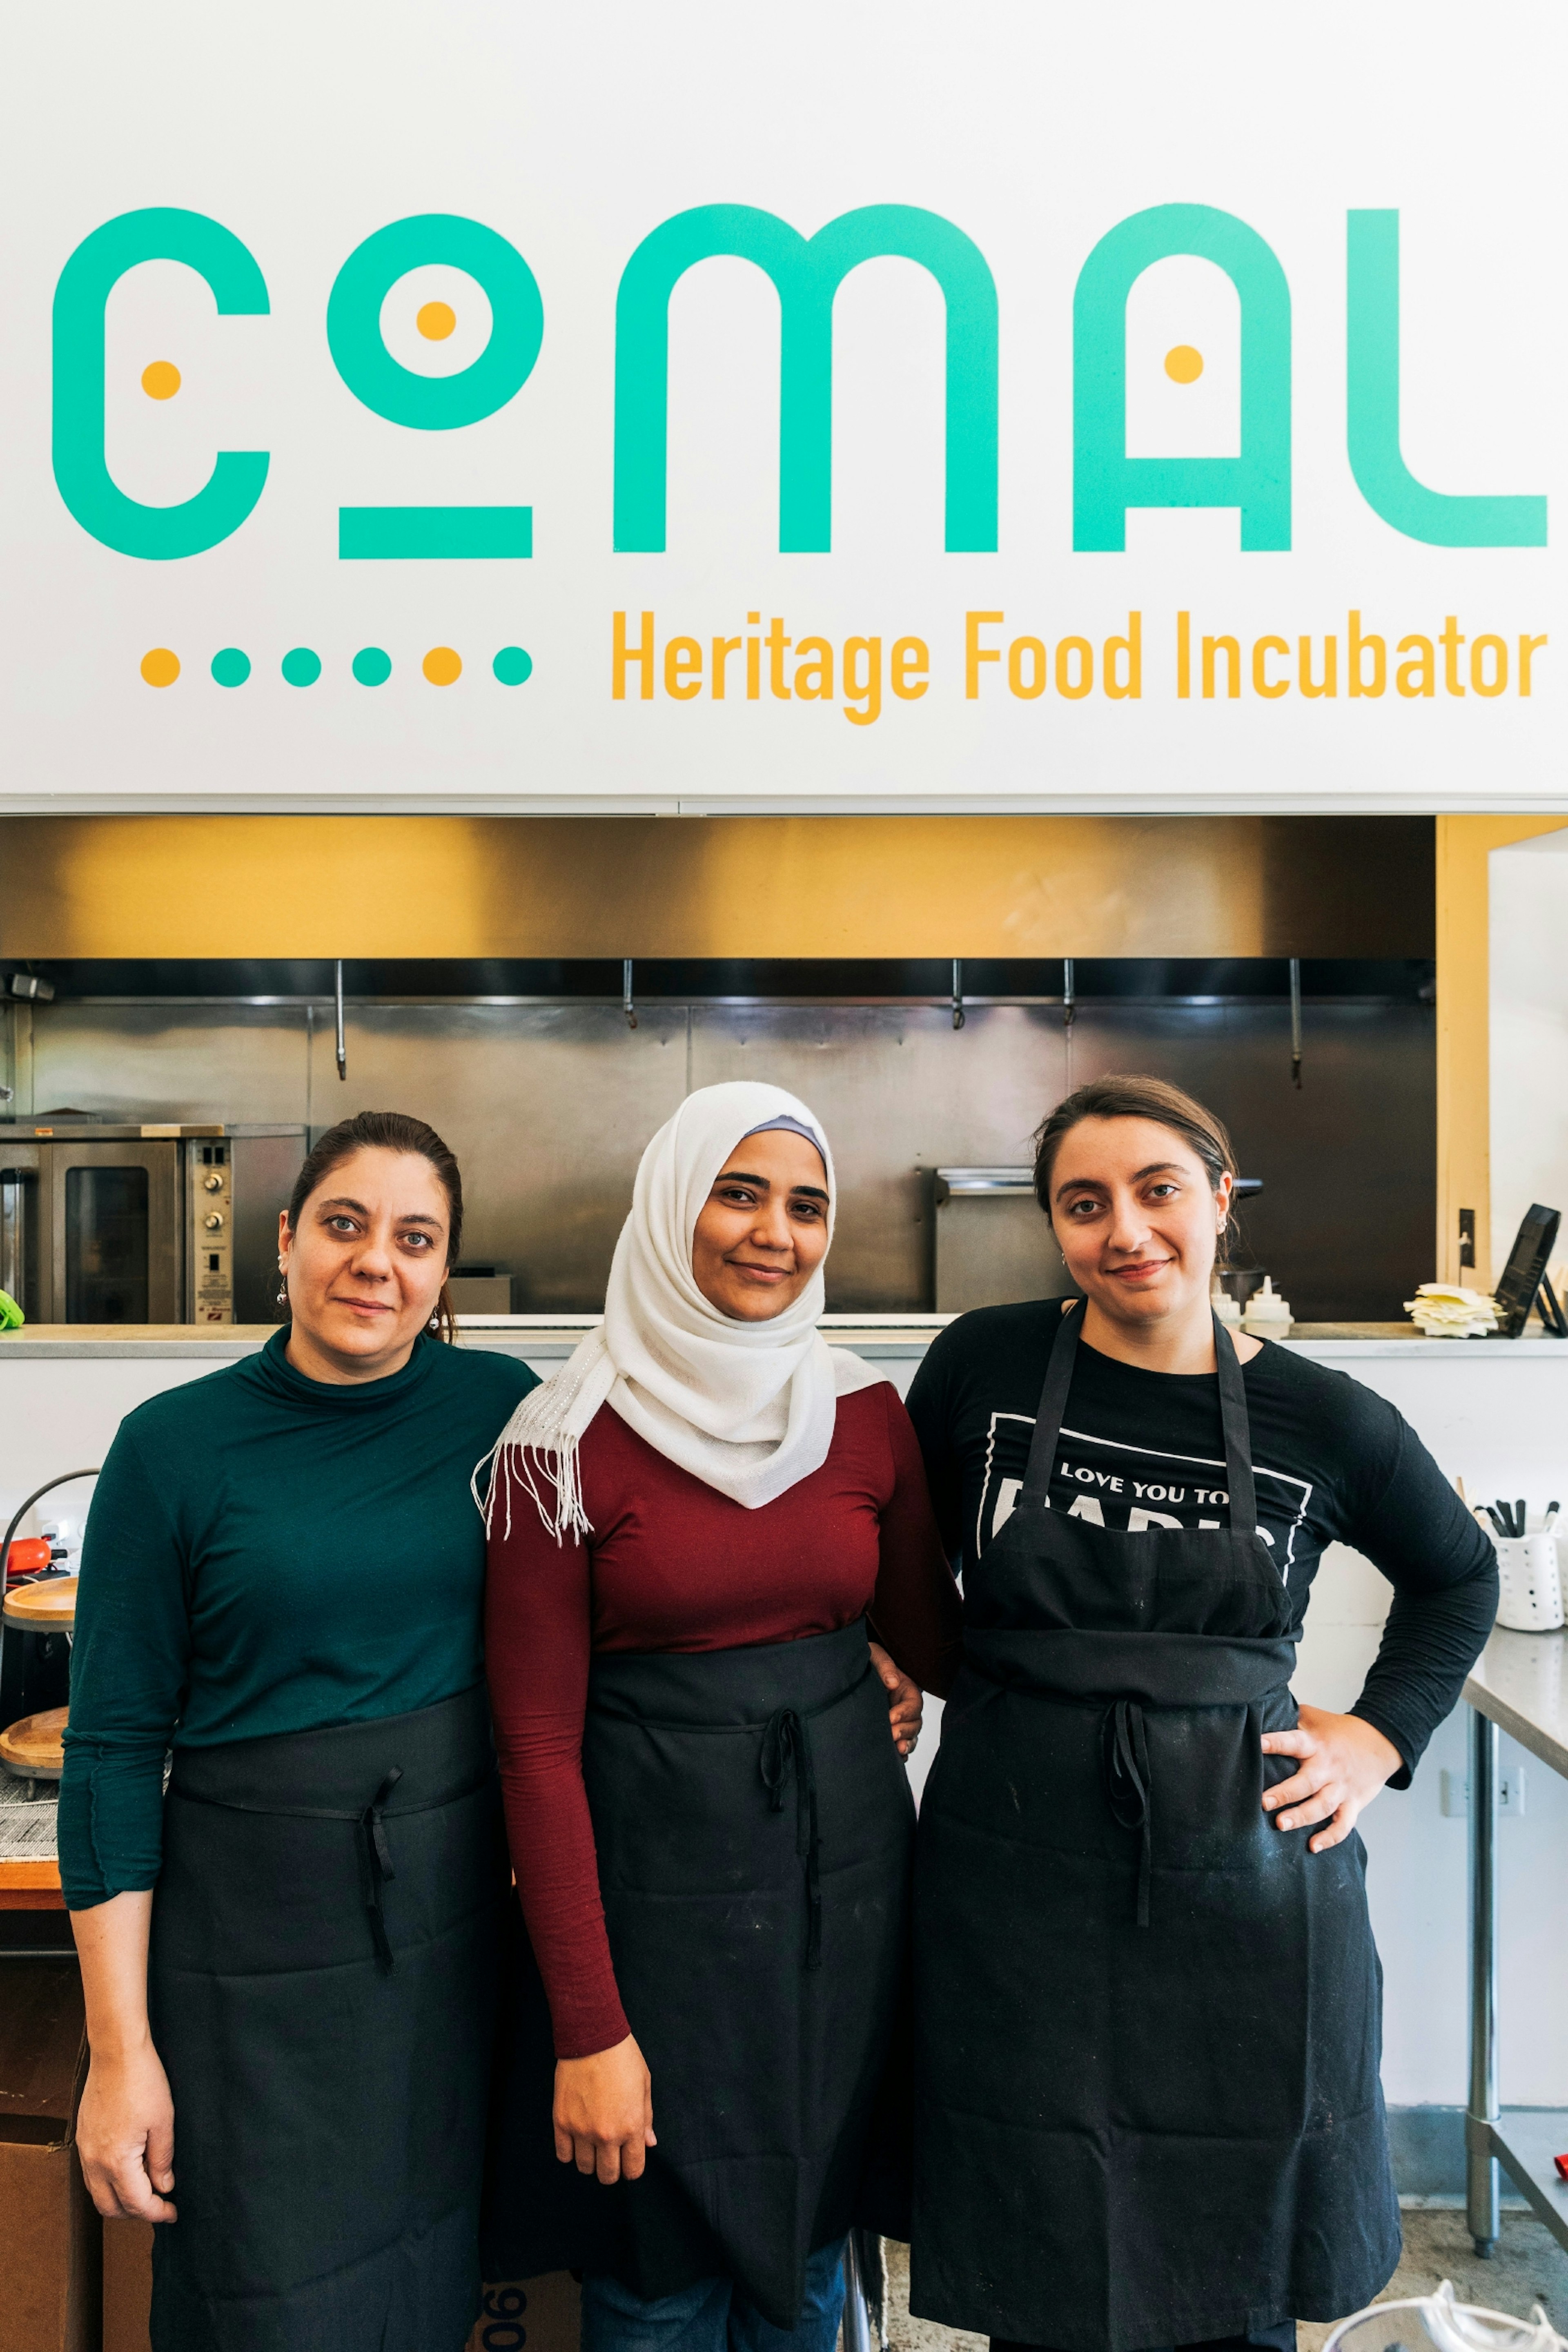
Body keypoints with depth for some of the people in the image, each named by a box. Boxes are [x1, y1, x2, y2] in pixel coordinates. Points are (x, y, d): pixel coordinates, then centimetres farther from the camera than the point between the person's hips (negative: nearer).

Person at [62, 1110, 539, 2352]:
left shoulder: (503, 1407, -4)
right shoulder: (175, 1444, -9)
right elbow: (114, 1747, -6)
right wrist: (120, 2049, -8)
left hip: (456, 1922, 3)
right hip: (254, 1935, -2)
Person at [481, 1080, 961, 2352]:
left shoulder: (868, 1414, 0)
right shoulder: (570, 1444, -12)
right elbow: (538, 1745, -11)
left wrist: (897, 1673, -3)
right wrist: (588, 2029, -12)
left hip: (848, 1868, 4)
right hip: (656, 1881, -3)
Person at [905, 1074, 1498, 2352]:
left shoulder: (1326, 1421, -3)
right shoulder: (985, 1364, -4)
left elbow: (1458, 1578, 16)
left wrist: (1382, 1735, 5)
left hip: (1246, 1886, 1)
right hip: (1019, 1880, 0)